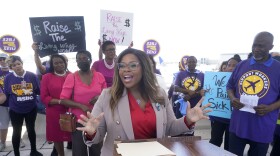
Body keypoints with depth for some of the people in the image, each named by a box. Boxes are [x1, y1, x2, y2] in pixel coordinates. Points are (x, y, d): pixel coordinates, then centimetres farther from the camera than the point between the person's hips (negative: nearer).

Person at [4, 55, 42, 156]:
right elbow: (6, 94, 1)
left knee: (31, 129, 17)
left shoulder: (32, 76, -7)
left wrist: (31, 90, -11)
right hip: (15, 110, -1)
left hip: (31, 109, 1)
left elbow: (39, 91, -1)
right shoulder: (8, 77, -7)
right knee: (16, 132, 12)